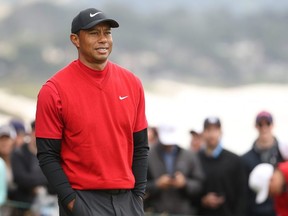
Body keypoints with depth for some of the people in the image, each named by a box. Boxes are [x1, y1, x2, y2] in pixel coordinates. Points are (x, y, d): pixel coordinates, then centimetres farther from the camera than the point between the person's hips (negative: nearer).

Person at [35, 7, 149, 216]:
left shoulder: (132, 83, 7)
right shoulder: (53, 91, -6)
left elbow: (140, 147, 11)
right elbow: (47, 155, -6)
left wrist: (138, 195, 3)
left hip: (126, 198, 4)